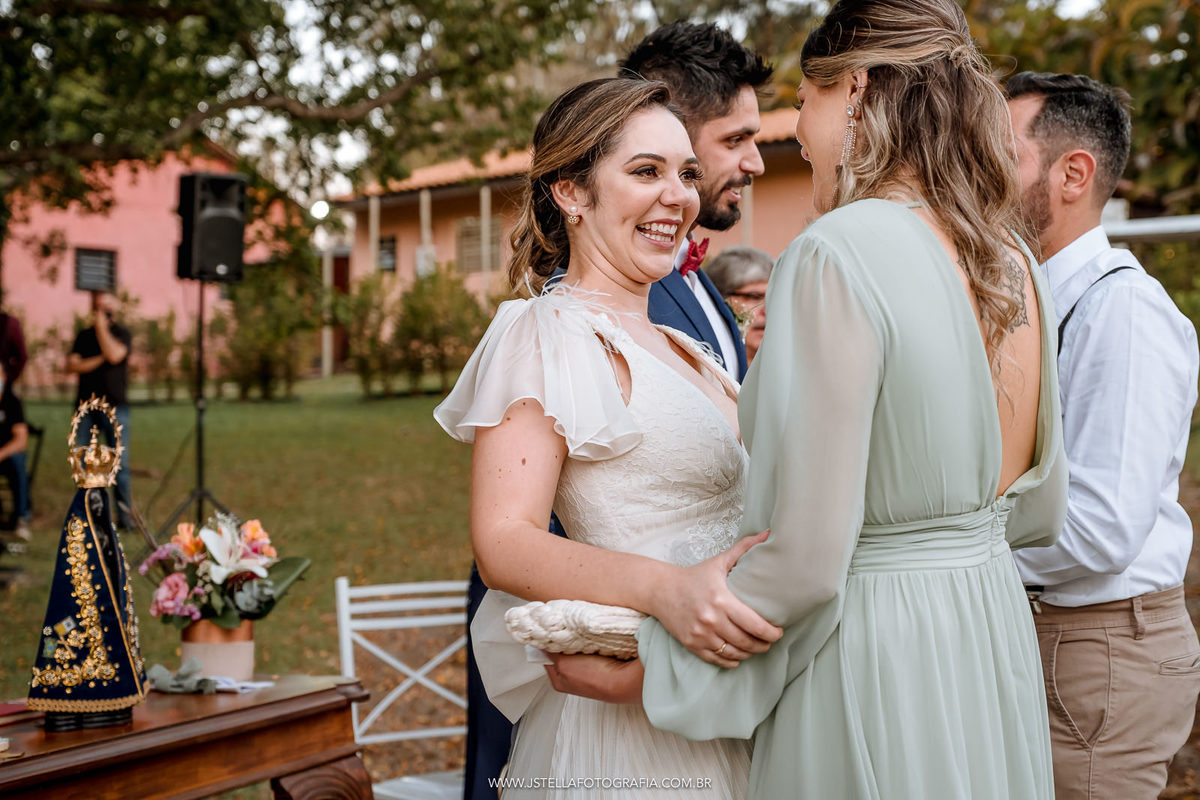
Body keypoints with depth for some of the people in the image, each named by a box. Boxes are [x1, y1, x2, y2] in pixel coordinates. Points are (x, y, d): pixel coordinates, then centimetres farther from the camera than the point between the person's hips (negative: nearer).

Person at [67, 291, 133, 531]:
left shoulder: (122, 333, 6)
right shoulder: (84, 335, 15)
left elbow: (114, 355, -14)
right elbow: (72, 364, 4)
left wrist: (101, 327, -6)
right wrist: (99, 360, -6)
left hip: (114, 405, -3)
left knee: (119, 463, -6)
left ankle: (125, 516, -2)